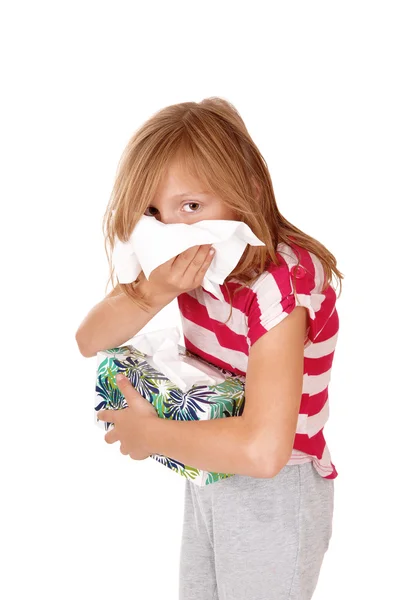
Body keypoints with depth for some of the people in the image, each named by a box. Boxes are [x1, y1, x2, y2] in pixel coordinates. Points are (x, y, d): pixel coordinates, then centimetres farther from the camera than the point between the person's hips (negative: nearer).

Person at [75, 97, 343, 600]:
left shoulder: (281, 280, -31)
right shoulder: (199, 260, -7)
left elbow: (263, 450, -39)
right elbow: (90, 340, -7)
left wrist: (146, 433, -24)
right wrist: (156, 290, -26)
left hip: (275, 496, -7)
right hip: (207, 479, 7)